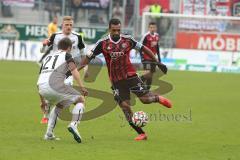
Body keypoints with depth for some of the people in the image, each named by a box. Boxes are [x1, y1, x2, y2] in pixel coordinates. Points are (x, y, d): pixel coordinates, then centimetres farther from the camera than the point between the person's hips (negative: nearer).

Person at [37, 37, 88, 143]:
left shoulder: (47, 57, 32)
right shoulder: (66, 55, 16)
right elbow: (73, 70, -5)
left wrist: (42, 101, 39)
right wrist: (82, 87, -8)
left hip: (41, 87, 6)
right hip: (54, 85, -6)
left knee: (60, 105, 33)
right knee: (80, 100, 12)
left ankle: (49, 134, 24)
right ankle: (73, 125, -11)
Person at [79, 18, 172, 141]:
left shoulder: (127, 40, -4)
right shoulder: (103, 43, -6)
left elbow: (143, 48, 5)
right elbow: (89, 57, -1)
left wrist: (158, 63, 6)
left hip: (130, 76, 0)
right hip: (116, 81, 0)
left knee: (145, 98, -7)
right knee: (125, 106, -5)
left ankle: (158, 98, 31)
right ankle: (141, 134, 3)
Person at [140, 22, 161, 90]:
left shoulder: (157, 36, 8)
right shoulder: (146, 36, -14)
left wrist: (159, 57, 20)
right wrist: (142, 57, -16)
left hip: (153, 58, 7)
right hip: (146, 58, -7)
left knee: (151, 74, 8)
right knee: (147, 72, -22)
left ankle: (147, 89, 14)